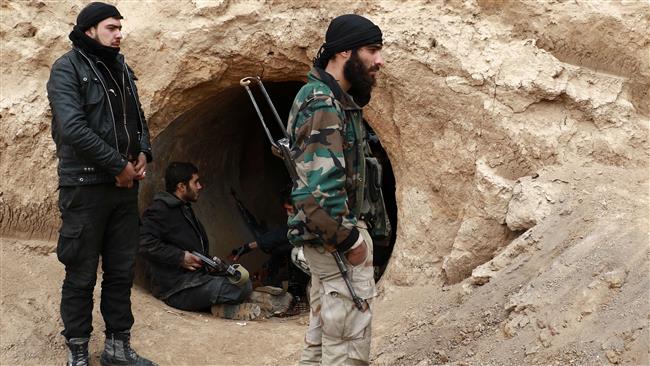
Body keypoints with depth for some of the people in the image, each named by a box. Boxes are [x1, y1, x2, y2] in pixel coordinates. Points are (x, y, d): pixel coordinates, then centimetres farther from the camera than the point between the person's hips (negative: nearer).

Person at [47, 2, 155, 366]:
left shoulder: (122, 69, 14)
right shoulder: (68, 68, -7)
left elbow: (138, 118, 21)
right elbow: (72, 127, -18)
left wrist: (143, 152, 0)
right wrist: (119, 164, -16)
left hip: (125, 186, 7)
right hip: (86, 186, -6)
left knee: (122, 271, 11)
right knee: (82, 275, 1)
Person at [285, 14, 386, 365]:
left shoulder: (332, 98, 12)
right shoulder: (323, 106, -20)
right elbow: (319, 188, -28)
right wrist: (350, 240, -20)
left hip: (325, 236, 10)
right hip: (336, 236, -10)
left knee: (322, 333, 17)